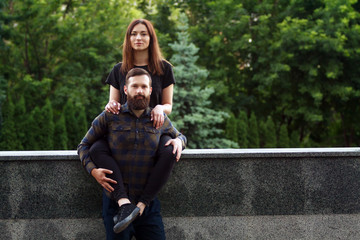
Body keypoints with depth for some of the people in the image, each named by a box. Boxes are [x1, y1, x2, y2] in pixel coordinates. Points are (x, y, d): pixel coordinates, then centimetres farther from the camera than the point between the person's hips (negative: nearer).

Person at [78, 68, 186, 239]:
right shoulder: (109, 117, 1)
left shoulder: (160, 119, 8)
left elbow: (179, 136, 28)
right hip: (115, 198, -2)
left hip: (147, 202, 2)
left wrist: (179, 141, 0)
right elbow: (84, 146, 8)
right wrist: (94, 170, -13)